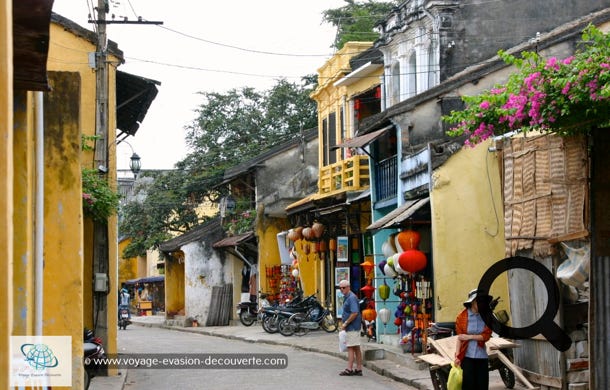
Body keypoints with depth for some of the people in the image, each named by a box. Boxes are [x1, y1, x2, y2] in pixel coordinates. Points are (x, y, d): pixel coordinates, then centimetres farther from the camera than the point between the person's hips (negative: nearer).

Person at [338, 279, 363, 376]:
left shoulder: (352, 298, -16)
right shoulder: (347, 297, 17)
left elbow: (355, 313, -24)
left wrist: (345, 323, -18)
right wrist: (343, 323, 15)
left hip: (352, 327, -10)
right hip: (352, 327, 10)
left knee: (351, 348, -9)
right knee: (356, 348, 9)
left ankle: (349, 369, -9)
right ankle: (359, 369, 12)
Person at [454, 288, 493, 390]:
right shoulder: (462, 317, -1)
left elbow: (486, 336, -3)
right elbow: (459, 338, -2)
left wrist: (469, 337, -13)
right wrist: (457, 356, -10)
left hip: (481, 356, 2)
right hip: (467, 356, -2)